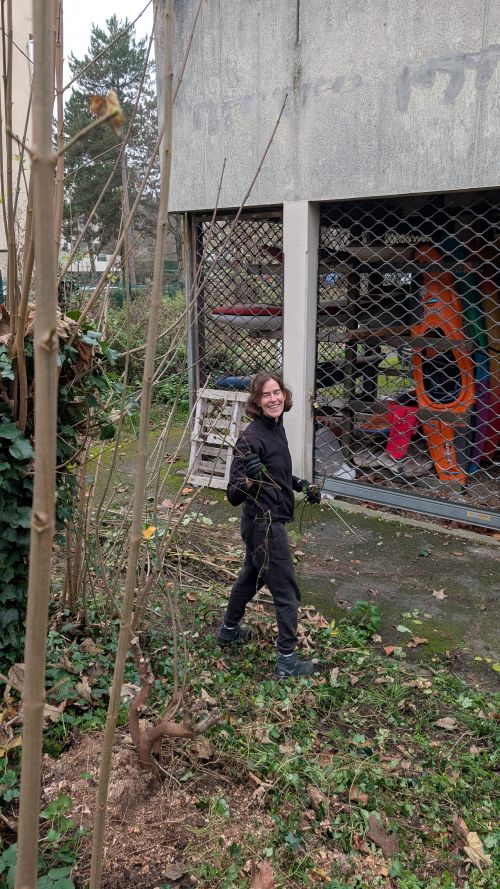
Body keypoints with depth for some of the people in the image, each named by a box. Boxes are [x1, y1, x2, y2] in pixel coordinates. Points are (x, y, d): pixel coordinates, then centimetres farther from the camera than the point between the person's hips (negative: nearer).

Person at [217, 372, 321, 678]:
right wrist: (248, 481, -45)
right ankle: (288, 661, 18)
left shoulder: (277, 427, 2)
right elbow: (234, 496, -25)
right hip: (265, 524, -9)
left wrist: (302, 484, 8)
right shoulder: (252, 437, -25)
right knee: (287, 592, 4)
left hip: (264, 521, 9)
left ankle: (229, 630, 48)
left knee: (252, 575, 27)